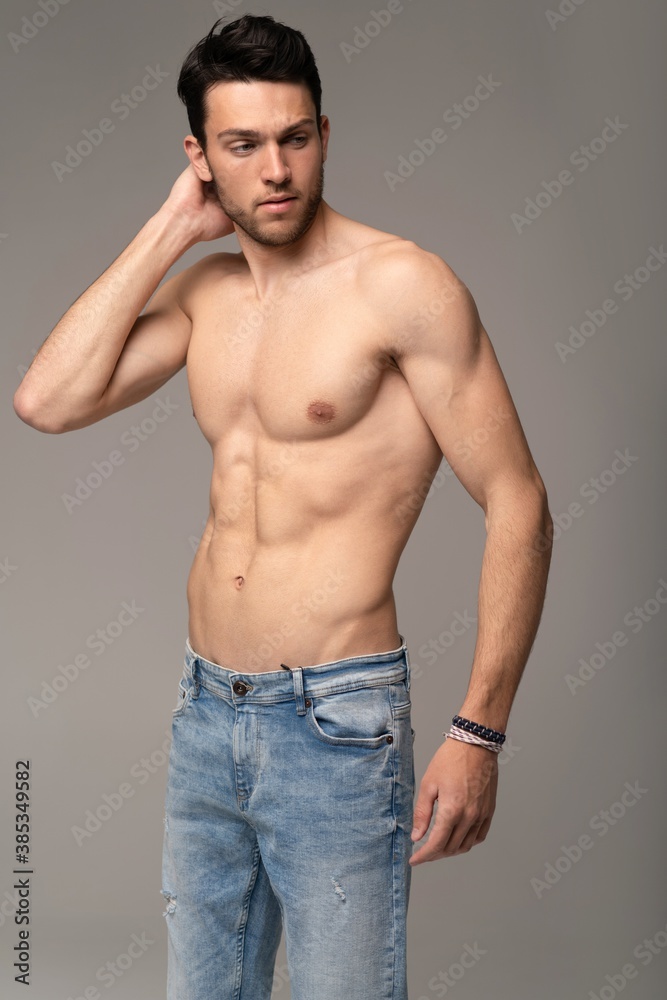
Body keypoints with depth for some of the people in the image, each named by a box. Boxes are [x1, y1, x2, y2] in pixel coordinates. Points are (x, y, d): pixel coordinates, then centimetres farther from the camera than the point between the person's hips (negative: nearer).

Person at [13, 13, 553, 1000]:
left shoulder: (402, 283, -11)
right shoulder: (204, 291, 8)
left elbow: (517, 506, -12)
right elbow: (47, 401, -4)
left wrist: (479, 732, -16)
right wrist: (169, 229, -3)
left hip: (335, 726, -6)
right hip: (206, 714, 6)